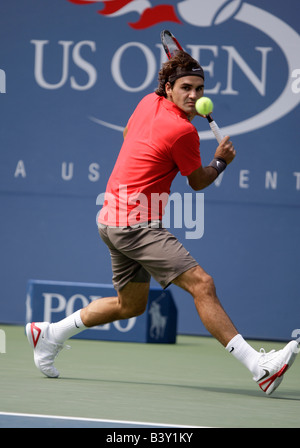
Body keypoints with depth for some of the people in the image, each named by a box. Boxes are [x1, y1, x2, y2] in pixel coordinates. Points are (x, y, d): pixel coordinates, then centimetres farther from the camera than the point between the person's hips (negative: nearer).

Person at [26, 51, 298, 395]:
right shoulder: (183, 131, -17)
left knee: (130, 304, 24)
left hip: (113, 218, 10)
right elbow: (198, 182, -1)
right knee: (202, 285, -18)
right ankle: (260, 367, -26)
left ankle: (50, 333, 31)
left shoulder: (148, 102, 7)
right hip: (136, 224, -10)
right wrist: (221, 161, 16)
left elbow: (128, 133, 31)